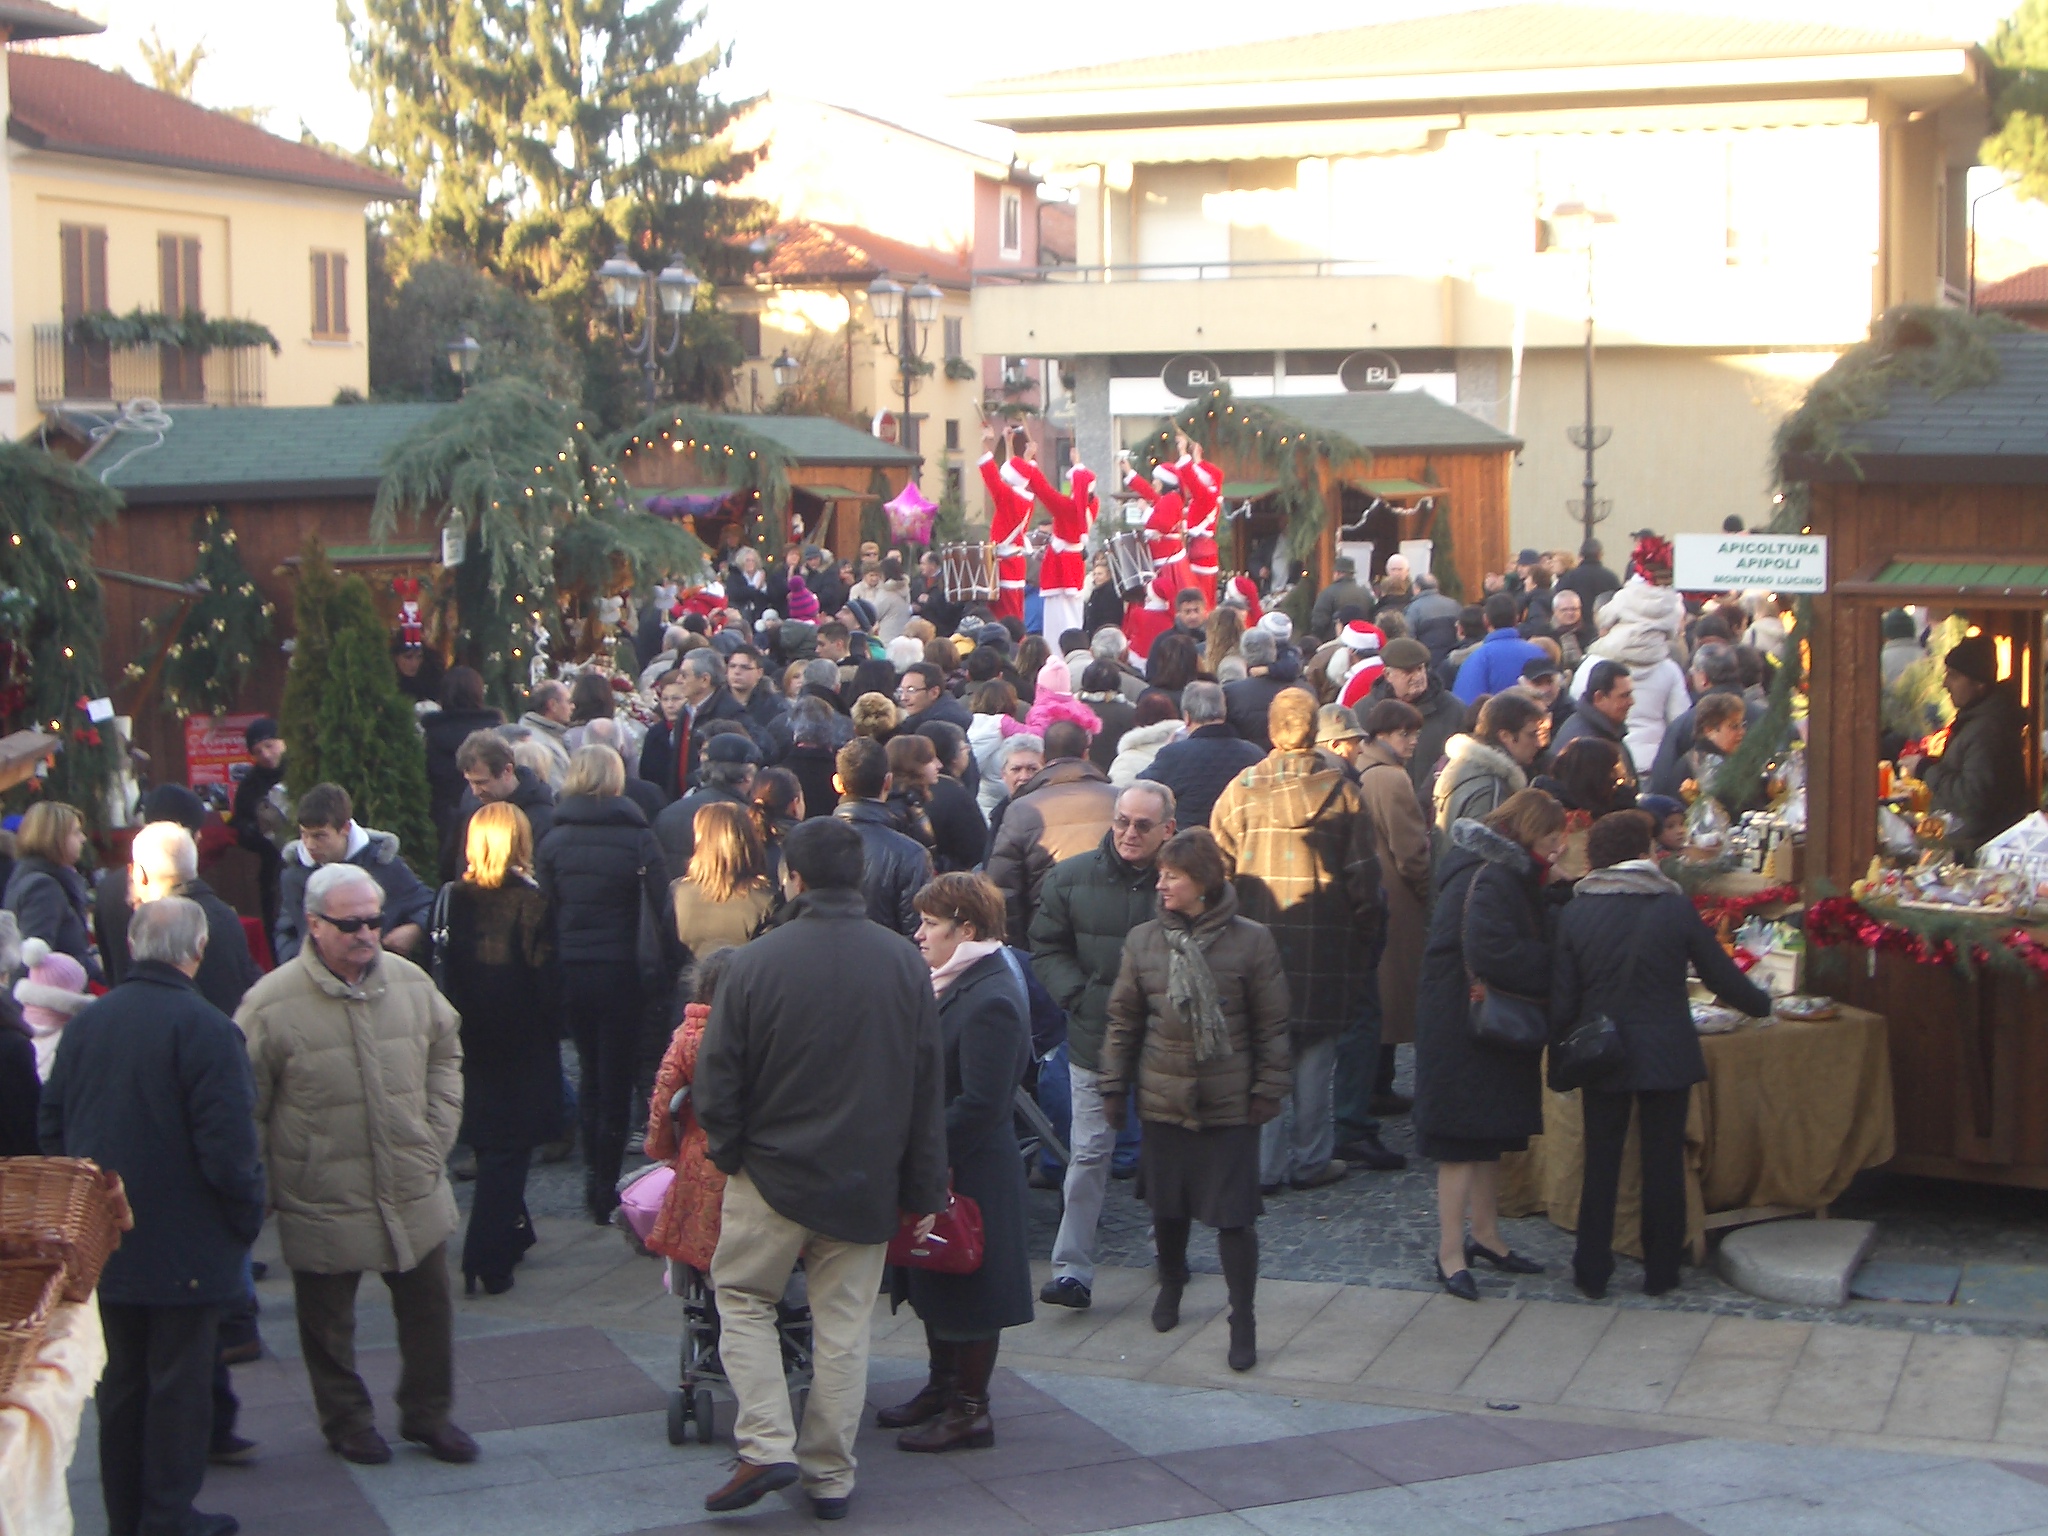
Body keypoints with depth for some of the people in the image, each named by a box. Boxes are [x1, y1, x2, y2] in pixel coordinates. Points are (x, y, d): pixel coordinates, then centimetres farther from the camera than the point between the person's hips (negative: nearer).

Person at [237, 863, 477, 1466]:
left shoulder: (410, 983, 0)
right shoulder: (273, 1003, -14)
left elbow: (445, 1055, 15)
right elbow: (245, 1106, -7)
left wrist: (438, 1134, 5)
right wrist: (261, 1189, -5)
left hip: (415, 1191, 4)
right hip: (325, 1205, -4)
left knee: (428, 1306, 13)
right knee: (329, 1322, 11)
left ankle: (428, 1414, 32)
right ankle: (347, 1421, 31)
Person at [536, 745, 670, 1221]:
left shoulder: (552, 842, -2)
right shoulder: (637, 838, -9)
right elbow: (662, 909, -11)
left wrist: (556, 963, 7)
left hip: (569, 971, 3)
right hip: (620, 971, -3)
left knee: (590, 1071, 22)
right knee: (615, 1079, 7)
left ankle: (593, 1178, 24)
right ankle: (605, 1189, 10)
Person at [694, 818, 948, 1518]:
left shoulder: (759, 960, -13)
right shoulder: (904, 962, -3)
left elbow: (717, 1075, -9)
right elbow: (929, 1087, 2)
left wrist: (727, 1148, 9)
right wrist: (924, 1190, 9)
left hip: (774, 1172, -2)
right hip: (868, 1182, 3)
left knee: (743, 1299, 13)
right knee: (843, 1323, 11)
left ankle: (766, 1447, -1)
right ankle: (830, 1474, 16)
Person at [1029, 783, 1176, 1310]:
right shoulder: (1071, 878, -2)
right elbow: (1047, 949, 5)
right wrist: (1082, 999, -6)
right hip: (1095, 1041, 1)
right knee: (1089, 1153, -1)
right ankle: (1071, 1270, 1)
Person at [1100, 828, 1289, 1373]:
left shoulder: (1250, 940, -6)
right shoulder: (1143, 940, 2)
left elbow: (1271, 1024, -1)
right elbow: (1123, 1019, 8)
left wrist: (1269, 1087, -3)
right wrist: (1114, 1086, 6)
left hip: (1229, 1103, -3)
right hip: (1163, 1098, 3)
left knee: (1233, 1215, -3)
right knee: (1167, 1206, 15)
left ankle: (1243, 1321, 8)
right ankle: (1171, 1284, 41)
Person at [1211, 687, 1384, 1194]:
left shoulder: (1241, 789, -2)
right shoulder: (1341, 790, -3)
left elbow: (1218, 868, 0)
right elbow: (1363, 873, -1)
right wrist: (1366, 936, 10)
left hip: (1256, 938, 0)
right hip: (1324, 941, 0)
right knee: (1315, 1048, 8)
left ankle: (1267, 1160, 6)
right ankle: (1311, 1157, 14)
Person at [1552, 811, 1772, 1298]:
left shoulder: (1574, 913, -6)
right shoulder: (1676, 907, -10)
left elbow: (1562, 998, -3)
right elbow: (1721, 975, -1)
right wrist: (1762, 1003, 18)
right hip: (1667, 1055, -1)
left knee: (1600, 1163, 11)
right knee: (1664, 1163, 9)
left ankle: (1592, 1271, 15)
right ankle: (1660, 1271, 16)